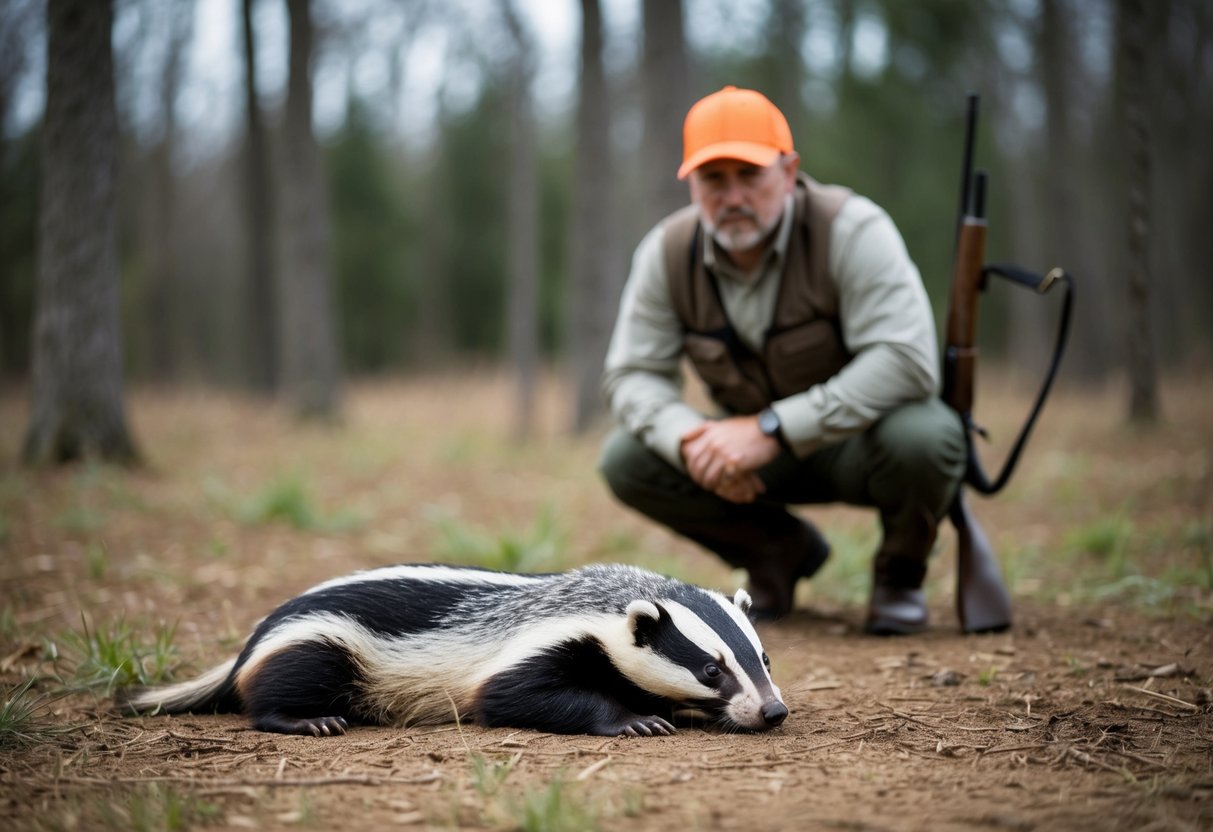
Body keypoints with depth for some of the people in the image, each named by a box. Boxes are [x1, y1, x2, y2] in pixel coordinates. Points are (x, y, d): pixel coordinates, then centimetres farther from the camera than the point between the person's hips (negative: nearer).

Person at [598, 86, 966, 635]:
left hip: (856, 440, -4)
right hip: (758, 452, 4)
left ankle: (901, 570, -1)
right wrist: (689, 440, -29)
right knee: (625, 461, -17)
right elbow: (632, 374, -6)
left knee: (922, 435, -37)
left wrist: (773, 430, -37)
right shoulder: (667, 252, -11)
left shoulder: (851, 229, -24)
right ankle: (781, 551, 8)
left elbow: (907, 361, -34)